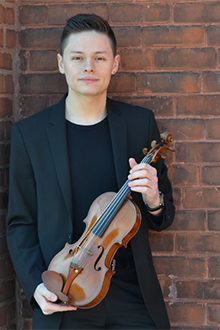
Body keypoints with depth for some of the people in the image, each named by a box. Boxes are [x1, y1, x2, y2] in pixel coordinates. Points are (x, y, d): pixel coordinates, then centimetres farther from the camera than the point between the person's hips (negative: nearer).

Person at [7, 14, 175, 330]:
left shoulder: (140, 123, 3)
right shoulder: (30, 132, -1)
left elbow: (162, 220, 8)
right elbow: (20, 223, 3)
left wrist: (153, 199, -14)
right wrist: (35, 285, -10)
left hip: (132, 293, 1)